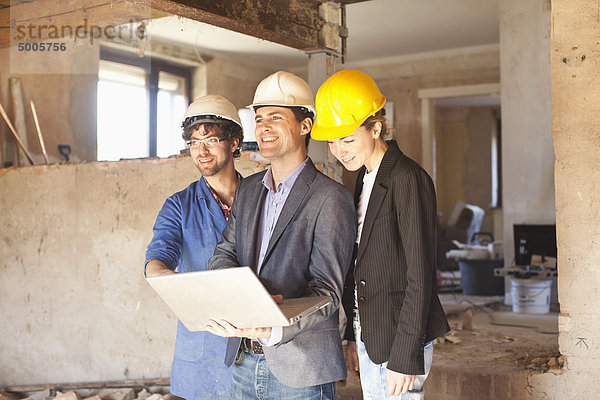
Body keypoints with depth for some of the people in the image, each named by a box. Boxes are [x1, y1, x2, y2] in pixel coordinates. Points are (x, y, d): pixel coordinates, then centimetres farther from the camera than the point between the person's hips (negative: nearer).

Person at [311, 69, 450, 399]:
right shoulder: (365, 178, 12)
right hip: (369, 335, 8)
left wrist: (404, 359, -18)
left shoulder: (408, 180, -15)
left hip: (398, 338, -8)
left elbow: (420, 276, -17)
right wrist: (353, 337, 14)